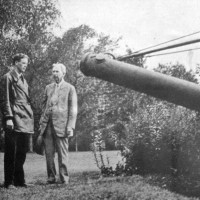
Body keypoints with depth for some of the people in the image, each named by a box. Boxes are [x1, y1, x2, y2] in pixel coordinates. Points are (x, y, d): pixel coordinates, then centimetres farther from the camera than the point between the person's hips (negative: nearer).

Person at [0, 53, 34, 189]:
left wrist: (30, 118, 17)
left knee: (22, 152, 9)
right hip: (14, 121, -8)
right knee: (11, 152, -4)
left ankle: (19, 180, 17)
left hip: (26, 121, 8)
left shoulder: (23, 80, 23)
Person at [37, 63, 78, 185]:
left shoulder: (70, 88, 6)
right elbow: (44, 107, 20)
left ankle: (64, 178, 4)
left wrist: (71, 126, -8)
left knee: (62, 153, -3)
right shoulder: (48, 88, 19)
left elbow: (73, 109, 1)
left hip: (61, 124, -4)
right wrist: (42, 124, 12)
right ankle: (51, 178, 9)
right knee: (49, 153, 2)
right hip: (48, 125, 4)